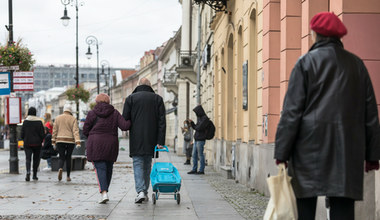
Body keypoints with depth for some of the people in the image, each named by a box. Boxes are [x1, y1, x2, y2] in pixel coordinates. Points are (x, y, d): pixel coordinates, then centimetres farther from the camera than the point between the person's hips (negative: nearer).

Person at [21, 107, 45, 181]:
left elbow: (22, 133, -1)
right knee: (36, 158, 12)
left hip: (27, 143, 0)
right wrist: (40, 141, 11)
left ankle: (28, 172, -27)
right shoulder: (39, 121, -5)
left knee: (28, 158, -2)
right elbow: (42, 134, -5)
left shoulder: (25, 121, -3)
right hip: (37, 143, 0)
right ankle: (34, 175, 15)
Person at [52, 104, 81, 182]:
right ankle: (68, 176, 13)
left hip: (60, 140, 1)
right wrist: (78, 142, -16)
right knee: (68, 157, 11)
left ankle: (60, 168, -27)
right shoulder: (73, 119, -1)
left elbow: (54, 130, 5)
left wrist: (53, 142, 10)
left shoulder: (58, 118, 5)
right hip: (70, 141, -1)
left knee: (61, 157, 5)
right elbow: (75, 131, -10)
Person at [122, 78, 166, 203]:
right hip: (151, 139, 2)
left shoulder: (131, 98, 2)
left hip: (136, 138, -2)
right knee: (147, 165, 13)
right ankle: (145, 193, 16)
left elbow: (125, 119, -2)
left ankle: (141, 191, -18)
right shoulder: (157, 99, 6)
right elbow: (162, 121, 0)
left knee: (138, 164, -2)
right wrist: (160, 141, -2)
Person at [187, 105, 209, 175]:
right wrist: (191, 122, 6)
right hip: (196, 140, 9)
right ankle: (194, 169, 15)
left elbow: (199, 128, -18)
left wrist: (195, 126, 2)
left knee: (200, 155, -4)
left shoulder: (205, 118, -11)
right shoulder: (199, 118, 16)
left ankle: (201, 170, 2)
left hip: (201, 140, -9)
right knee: (194, 155, 9)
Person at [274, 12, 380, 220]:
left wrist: (282, 152, -3)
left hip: (310, 146, -3)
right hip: (347, 149, 3)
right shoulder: (356, 64, 13)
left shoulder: (306, 62, 0)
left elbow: (292, 111, -5)